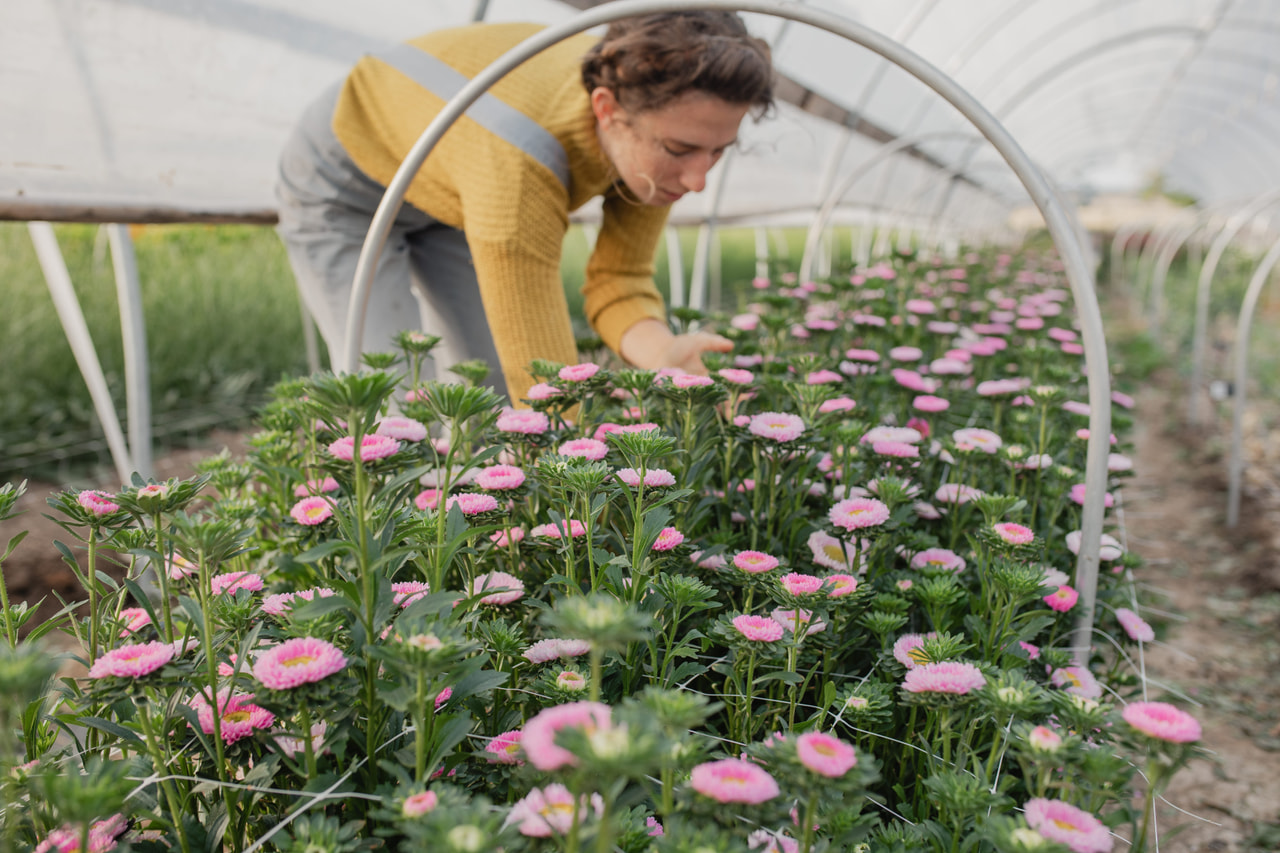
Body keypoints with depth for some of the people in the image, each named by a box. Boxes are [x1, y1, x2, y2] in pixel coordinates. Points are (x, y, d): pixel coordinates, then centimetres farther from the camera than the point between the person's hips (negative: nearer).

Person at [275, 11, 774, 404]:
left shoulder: (650, 99, -25)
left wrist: (662, 354, -39)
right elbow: (543, 380, -44)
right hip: (346, 187, -6)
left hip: (448, 199, 6)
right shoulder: (519, 169, -46)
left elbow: (618, 281, -18)